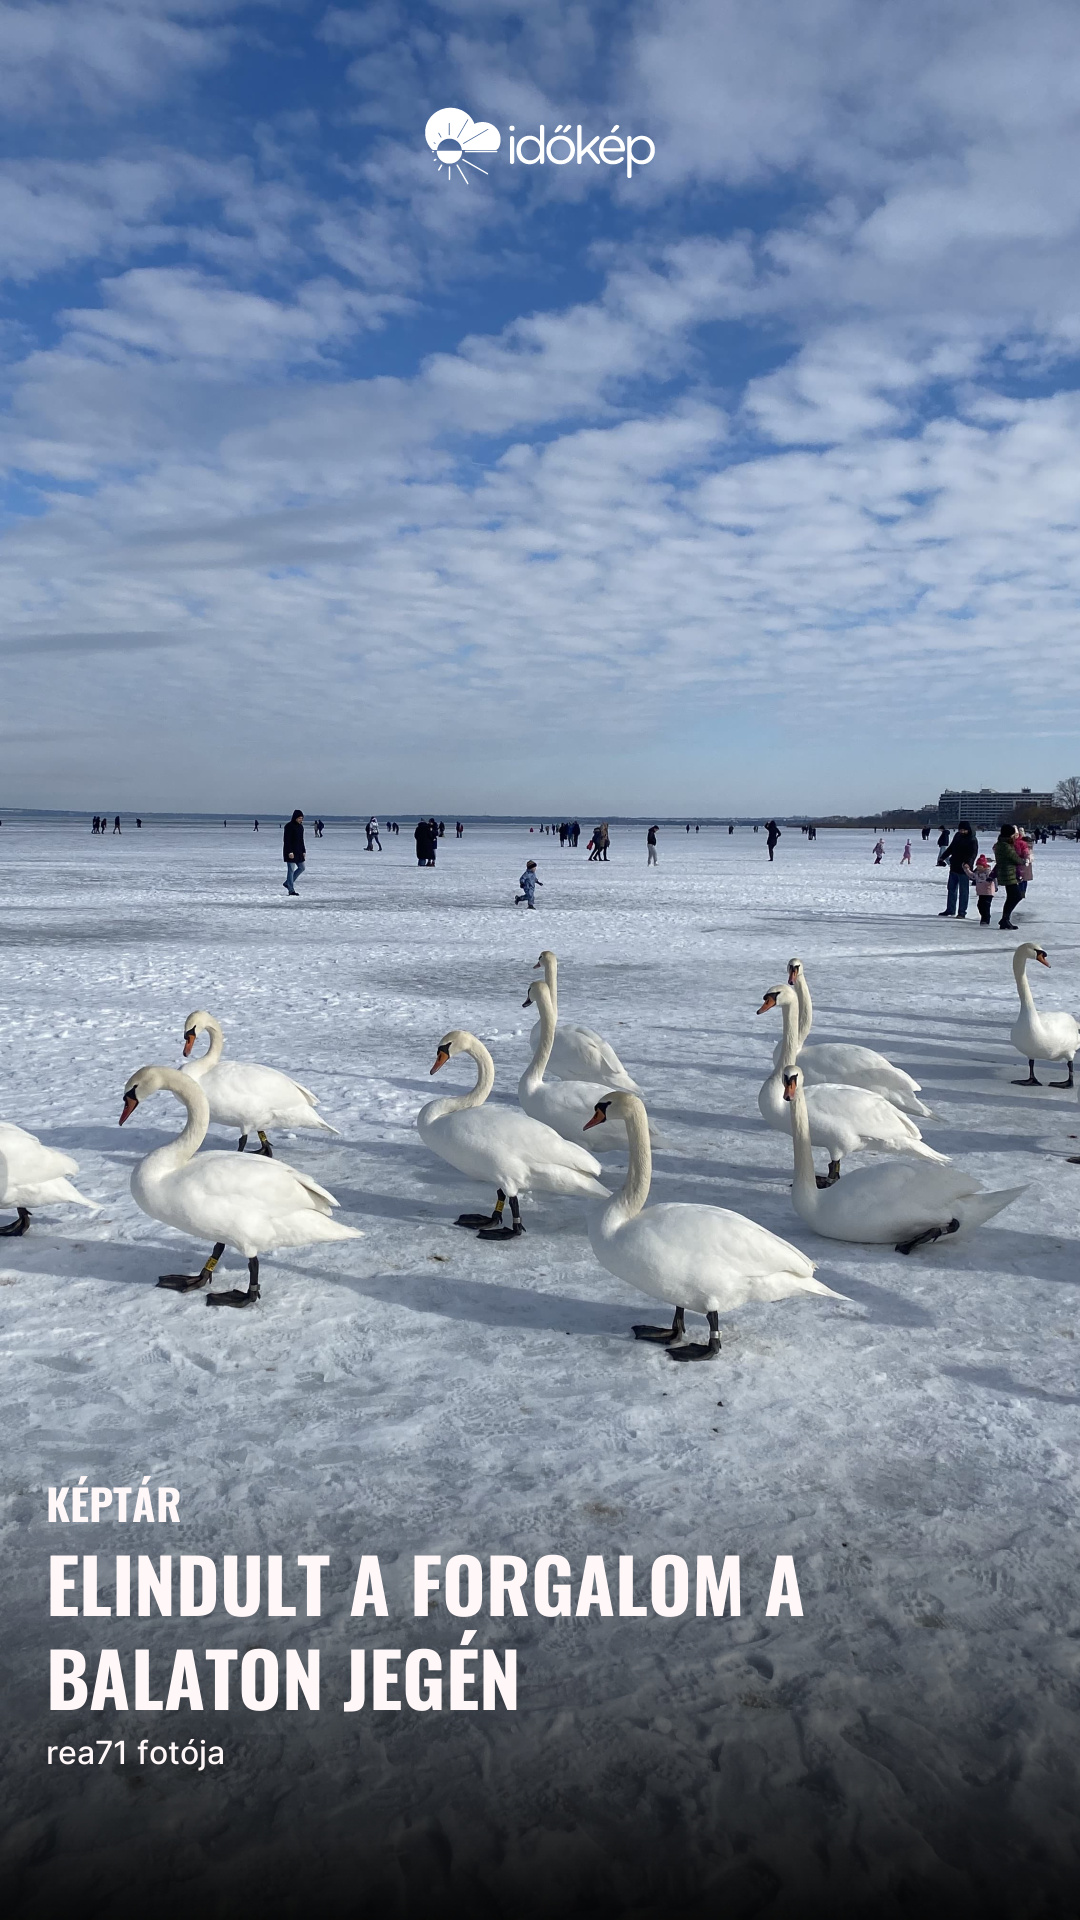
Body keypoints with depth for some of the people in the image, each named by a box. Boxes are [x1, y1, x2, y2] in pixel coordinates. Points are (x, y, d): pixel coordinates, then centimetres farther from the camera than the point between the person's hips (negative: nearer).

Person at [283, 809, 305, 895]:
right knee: (291, 870, -5)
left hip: (298, 851, 9)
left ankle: (287, 883, 20)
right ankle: (291, 890, -2)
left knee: (301, 868, 10)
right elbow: (286, 840, -17)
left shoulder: (300, 827, 12)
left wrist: (303, 851, 14)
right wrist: (290, 852, -22)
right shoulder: (289, 826, -13)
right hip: (290, 852, -9)